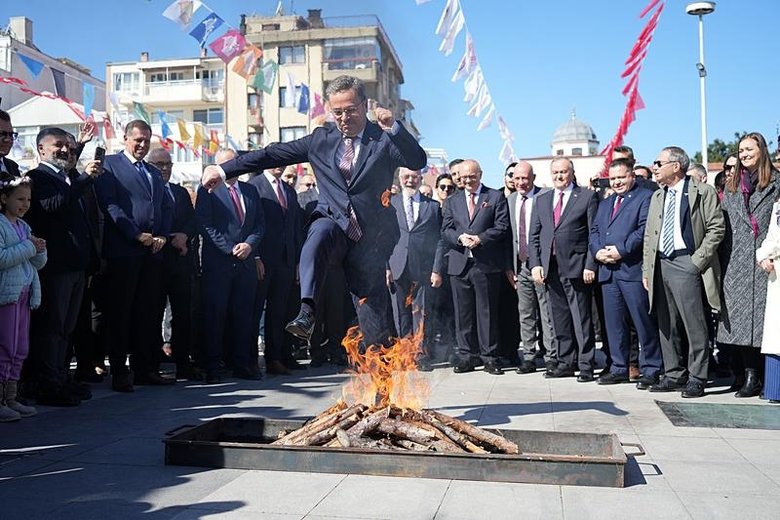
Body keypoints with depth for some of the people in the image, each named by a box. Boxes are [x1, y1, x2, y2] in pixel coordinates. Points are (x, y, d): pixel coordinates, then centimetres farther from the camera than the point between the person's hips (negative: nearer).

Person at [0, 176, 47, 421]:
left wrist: (40, 250, -2)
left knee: (20, 349, 11)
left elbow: (38, 263, 18)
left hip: (24, 295, 8)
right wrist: (28, 246, -17)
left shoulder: (24, 227, 16)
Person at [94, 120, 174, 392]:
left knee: (147, 312, 8)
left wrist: (162, 236, 1)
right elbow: (109, 205, -9)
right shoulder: (109, 165, 1)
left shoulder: (154, 172, 22)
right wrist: (138, 235, -14)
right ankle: (119, 372, 4)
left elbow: (167, 207, 19)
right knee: (120, 313, -1)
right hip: (123, 250, -6)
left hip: (152, 250, 6)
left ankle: (145, 369, 14)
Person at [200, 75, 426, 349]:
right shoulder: (322, 138, 10)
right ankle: (306, 312, -45)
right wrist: (223, 170, 9)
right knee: (320, 232, -36)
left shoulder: (384, 139, 3)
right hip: (333, 222, 1)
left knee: (372, 308, 0)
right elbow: (271, 154, 10)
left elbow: (418, 162, -13)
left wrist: (394, 126, -26)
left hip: (370, 236, -1)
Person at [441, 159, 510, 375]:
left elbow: (502, 227, -2)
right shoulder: (452, 201, 17)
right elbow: (445, 230, 10)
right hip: (459, 265, 3)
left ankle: (489, 356, 9)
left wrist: (480, 238, -15)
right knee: (463, 313, 6)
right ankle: (467, 356, 14)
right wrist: (460, 238, -11)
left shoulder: (496, 197, 7)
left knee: (487, 312, 1)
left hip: (487, 265, -3)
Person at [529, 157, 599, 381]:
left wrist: (590, 266, -11)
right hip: (550, 268, 5)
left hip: (577, 267, -5)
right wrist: (535, 264, 1)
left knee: (581, 318, -3)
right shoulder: (541, 200, 16)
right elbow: (534, 236, 13)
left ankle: (586, 365, 5)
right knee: (560, 318, 11)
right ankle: (565, 363, 20)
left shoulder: (587, 197, 2)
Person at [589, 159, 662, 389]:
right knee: (613, 322, 10)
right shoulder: (605, 203, 24)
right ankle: (619, 368, 19)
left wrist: (621, 250, -17)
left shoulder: (645, 197, 0)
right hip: (607, 271, 7)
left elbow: (645, 229, -13)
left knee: (644, 322, -2)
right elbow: (594, 230, 17)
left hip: (633, 270, -7)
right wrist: (597, 251, -2)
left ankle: (651, 370, 5)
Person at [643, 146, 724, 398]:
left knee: (694, 324, -5)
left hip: (686, 263, -6)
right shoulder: (657, 196, 18)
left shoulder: (703, 192, -2)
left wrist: (697, 260, -12)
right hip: (660, 265, 7)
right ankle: (674, 375, 19)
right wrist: (647, 270, 12)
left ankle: (696, 379, 4)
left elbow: (717, 228, -6)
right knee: (667, 325, 10)